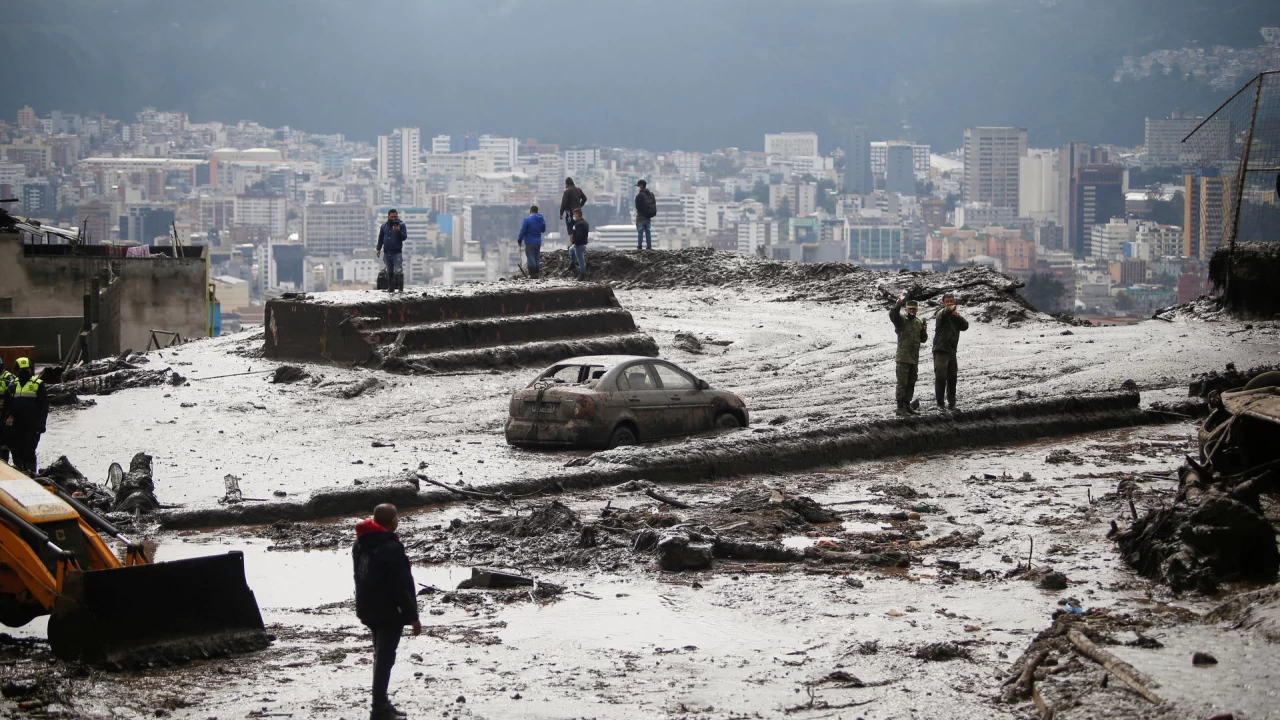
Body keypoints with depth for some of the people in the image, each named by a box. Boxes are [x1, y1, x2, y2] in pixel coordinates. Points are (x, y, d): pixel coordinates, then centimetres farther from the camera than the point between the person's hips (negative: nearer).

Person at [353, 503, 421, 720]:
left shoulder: (360, 544, 8)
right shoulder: (391, 548, -22)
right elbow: (401, 586, -22)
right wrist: (412, 616, -16)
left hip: (368, 610, 9)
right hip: (389, 612, -9)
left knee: (381, 656, 19)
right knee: (385, 658, -5)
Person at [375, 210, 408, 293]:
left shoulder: (401, 225, -2)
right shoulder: (384, 226, 9)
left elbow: (404, 237, -8)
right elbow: (380, 238, 14)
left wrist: (398, 231, -25)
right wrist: (378, 249, 9)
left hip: (397, 253, -4)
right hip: (386, 253, 4)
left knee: (398, 271, -11)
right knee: (389, 272, 11)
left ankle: (400, 289, -10)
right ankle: (391, 288, 17)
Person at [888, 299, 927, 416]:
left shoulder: (919, 322, 12)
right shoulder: (901, 320, -6)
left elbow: (923, 339, 14)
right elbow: (892, 314, -27)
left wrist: (923, 329, -6)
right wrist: (898, 305, -45)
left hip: (914, 358, 6)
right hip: (903, 358, -6)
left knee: (911, 383, 13)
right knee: (902, 383, -9)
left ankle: (907, 405, 22)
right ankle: (900, 407, -8)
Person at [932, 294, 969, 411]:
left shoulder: (955, 316, 14)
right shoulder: (942, 313, -6)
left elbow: (965, 326, -1)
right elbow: (944, 313, -32)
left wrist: (957, 316, -18)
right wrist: (950, 309, -55)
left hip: (951, 350, 7)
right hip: (940, 350, -7)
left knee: (952, 377, 12)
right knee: (941, 377, -9)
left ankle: (951, 402, 22)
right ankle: (940, 403, -5)